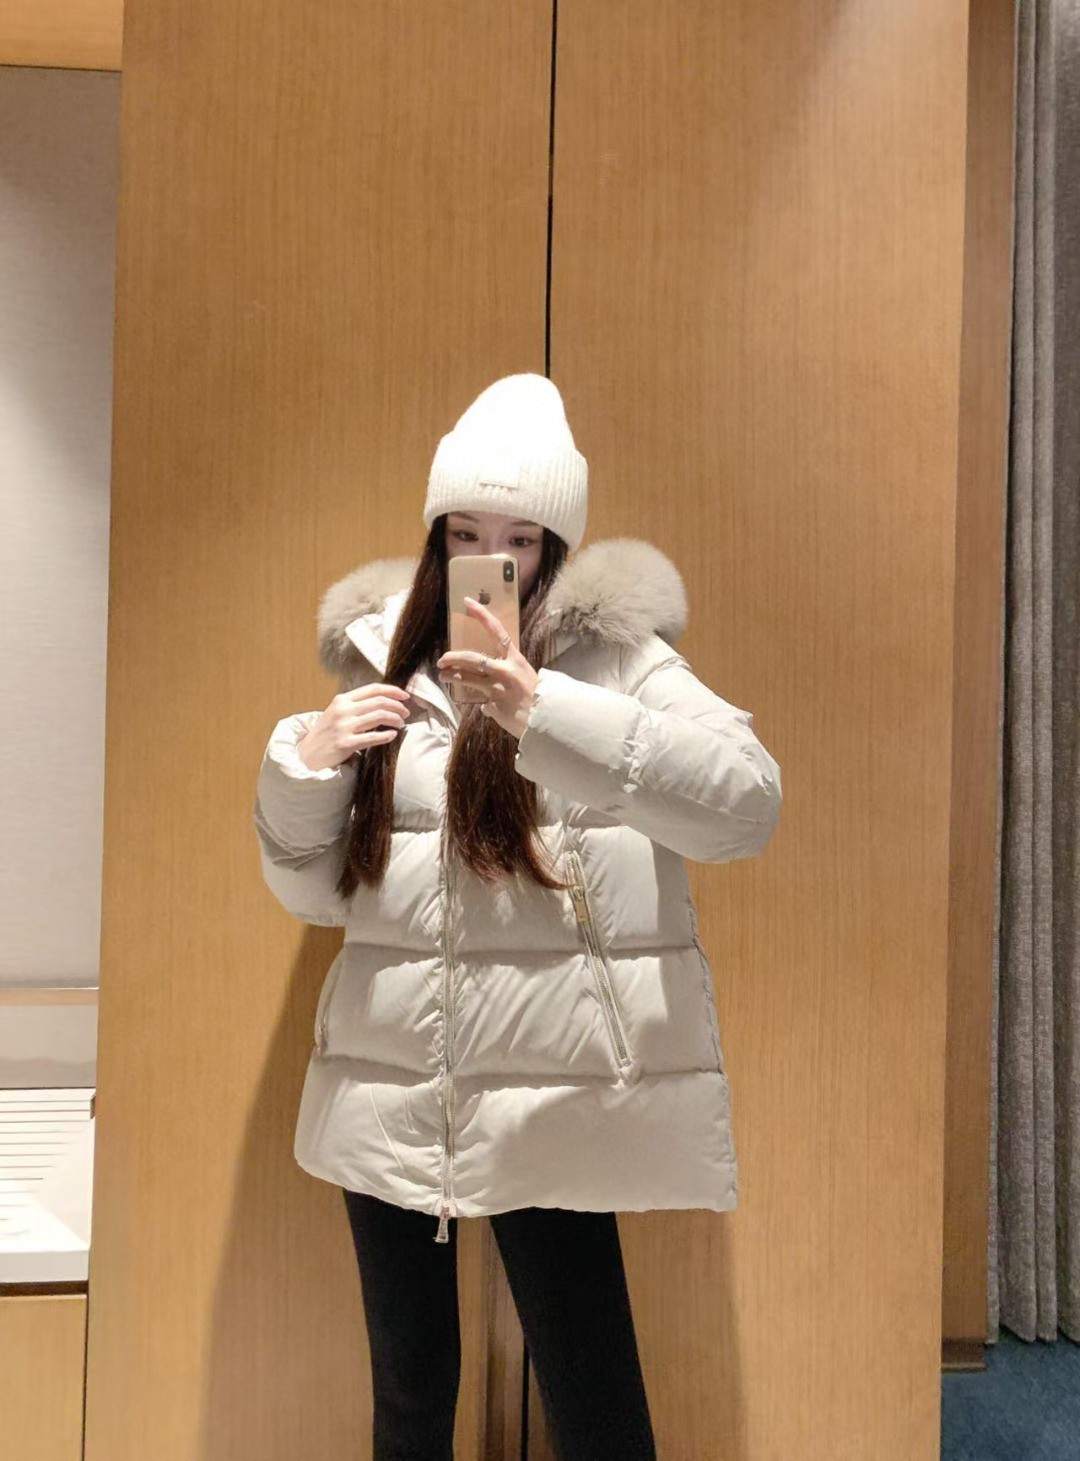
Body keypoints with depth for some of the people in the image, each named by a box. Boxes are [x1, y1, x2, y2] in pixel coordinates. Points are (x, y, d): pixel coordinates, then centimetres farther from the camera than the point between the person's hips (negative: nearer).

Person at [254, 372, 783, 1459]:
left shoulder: (615, 659, -3)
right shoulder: (380, 668, 7)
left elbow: (746, 805, -20)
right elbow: (314, 892, 10)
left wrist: (544, 710, -29)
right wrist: (304, 765, -10)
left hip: (559, 1097, -3)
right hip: (388, 1092, 4)